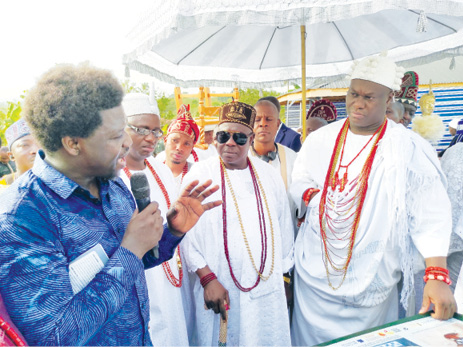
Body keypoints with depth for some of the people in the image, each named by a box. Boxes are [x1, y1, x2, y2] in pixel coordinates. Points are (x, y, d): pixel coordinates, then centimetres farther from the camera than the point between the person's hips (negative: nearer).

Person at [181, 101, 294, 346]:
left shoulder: (269, 175, 6)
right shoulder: (198, 176, -4)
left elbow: (284, 228, 12)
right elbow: (188, 234, -6)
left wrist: (284, 272, 15)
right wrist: (207, 278, -13)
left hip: (267, 288, 3)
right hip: (219, 289, -2)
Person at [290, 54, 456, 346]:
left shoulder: (411, 149, -8)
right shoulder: (320, 140, 3)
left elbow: (431, 216, -10)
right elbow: (298, 184, 11)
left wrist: (437, 275, -20)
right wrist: (311, 195, -13)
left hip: (371, 280, -2)